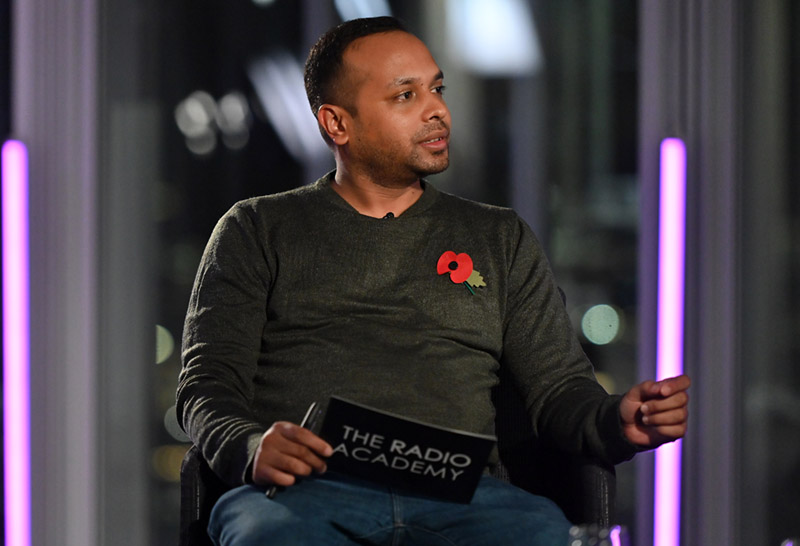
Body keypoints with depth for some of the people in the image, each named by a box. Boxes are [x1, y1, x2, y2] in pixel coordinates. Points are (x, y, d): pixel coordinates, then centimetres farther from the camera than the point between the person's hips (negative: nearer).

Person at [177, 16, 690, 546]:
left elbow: (559, 391, 19)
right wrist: (252, 448, -15)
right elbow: (209, 383, 10)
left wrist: (618, 421, -6)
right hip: (307, 492, -2)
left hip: (461, 497, 2)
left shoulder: (501, 238, 27)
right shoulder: (257, 230, 20)